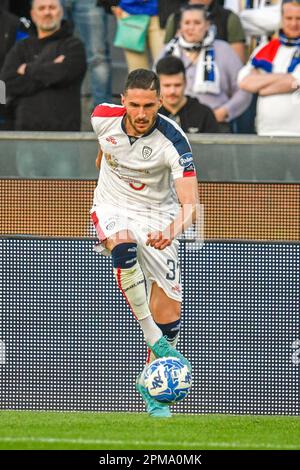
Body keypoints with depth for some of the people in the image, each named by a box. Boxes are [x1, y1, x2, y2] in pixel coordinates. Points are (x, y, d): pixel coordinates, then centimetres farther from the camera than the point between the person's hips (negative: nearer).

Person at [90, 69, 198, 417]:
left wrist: (173, 229, -53)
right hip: (112, 207, 1)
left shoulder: (173, 141, -25)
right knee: (124, 249, -38)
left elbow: (189, 203, -33)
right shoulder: (104, 117, -15)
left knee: (168, 315, -7)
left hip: (158, 216, -1)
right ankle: (153, 338, -30)